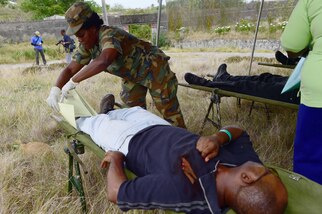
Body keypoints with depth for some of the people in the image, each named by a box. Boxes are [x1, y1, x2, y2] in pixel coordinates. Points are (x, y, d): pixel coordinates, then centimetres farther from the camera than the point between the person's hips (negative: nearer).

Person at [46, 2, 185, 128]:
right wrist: (55, 89, -22)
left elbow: (102, 62, -54)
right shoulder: (87, 46, -8)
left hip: (153, 68, -8)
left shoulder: (110, 35, -35)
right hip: (132, 75, 8)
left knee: (169, 110, -3)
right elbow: (70, 69, -5)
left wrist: (73, 81, -45)